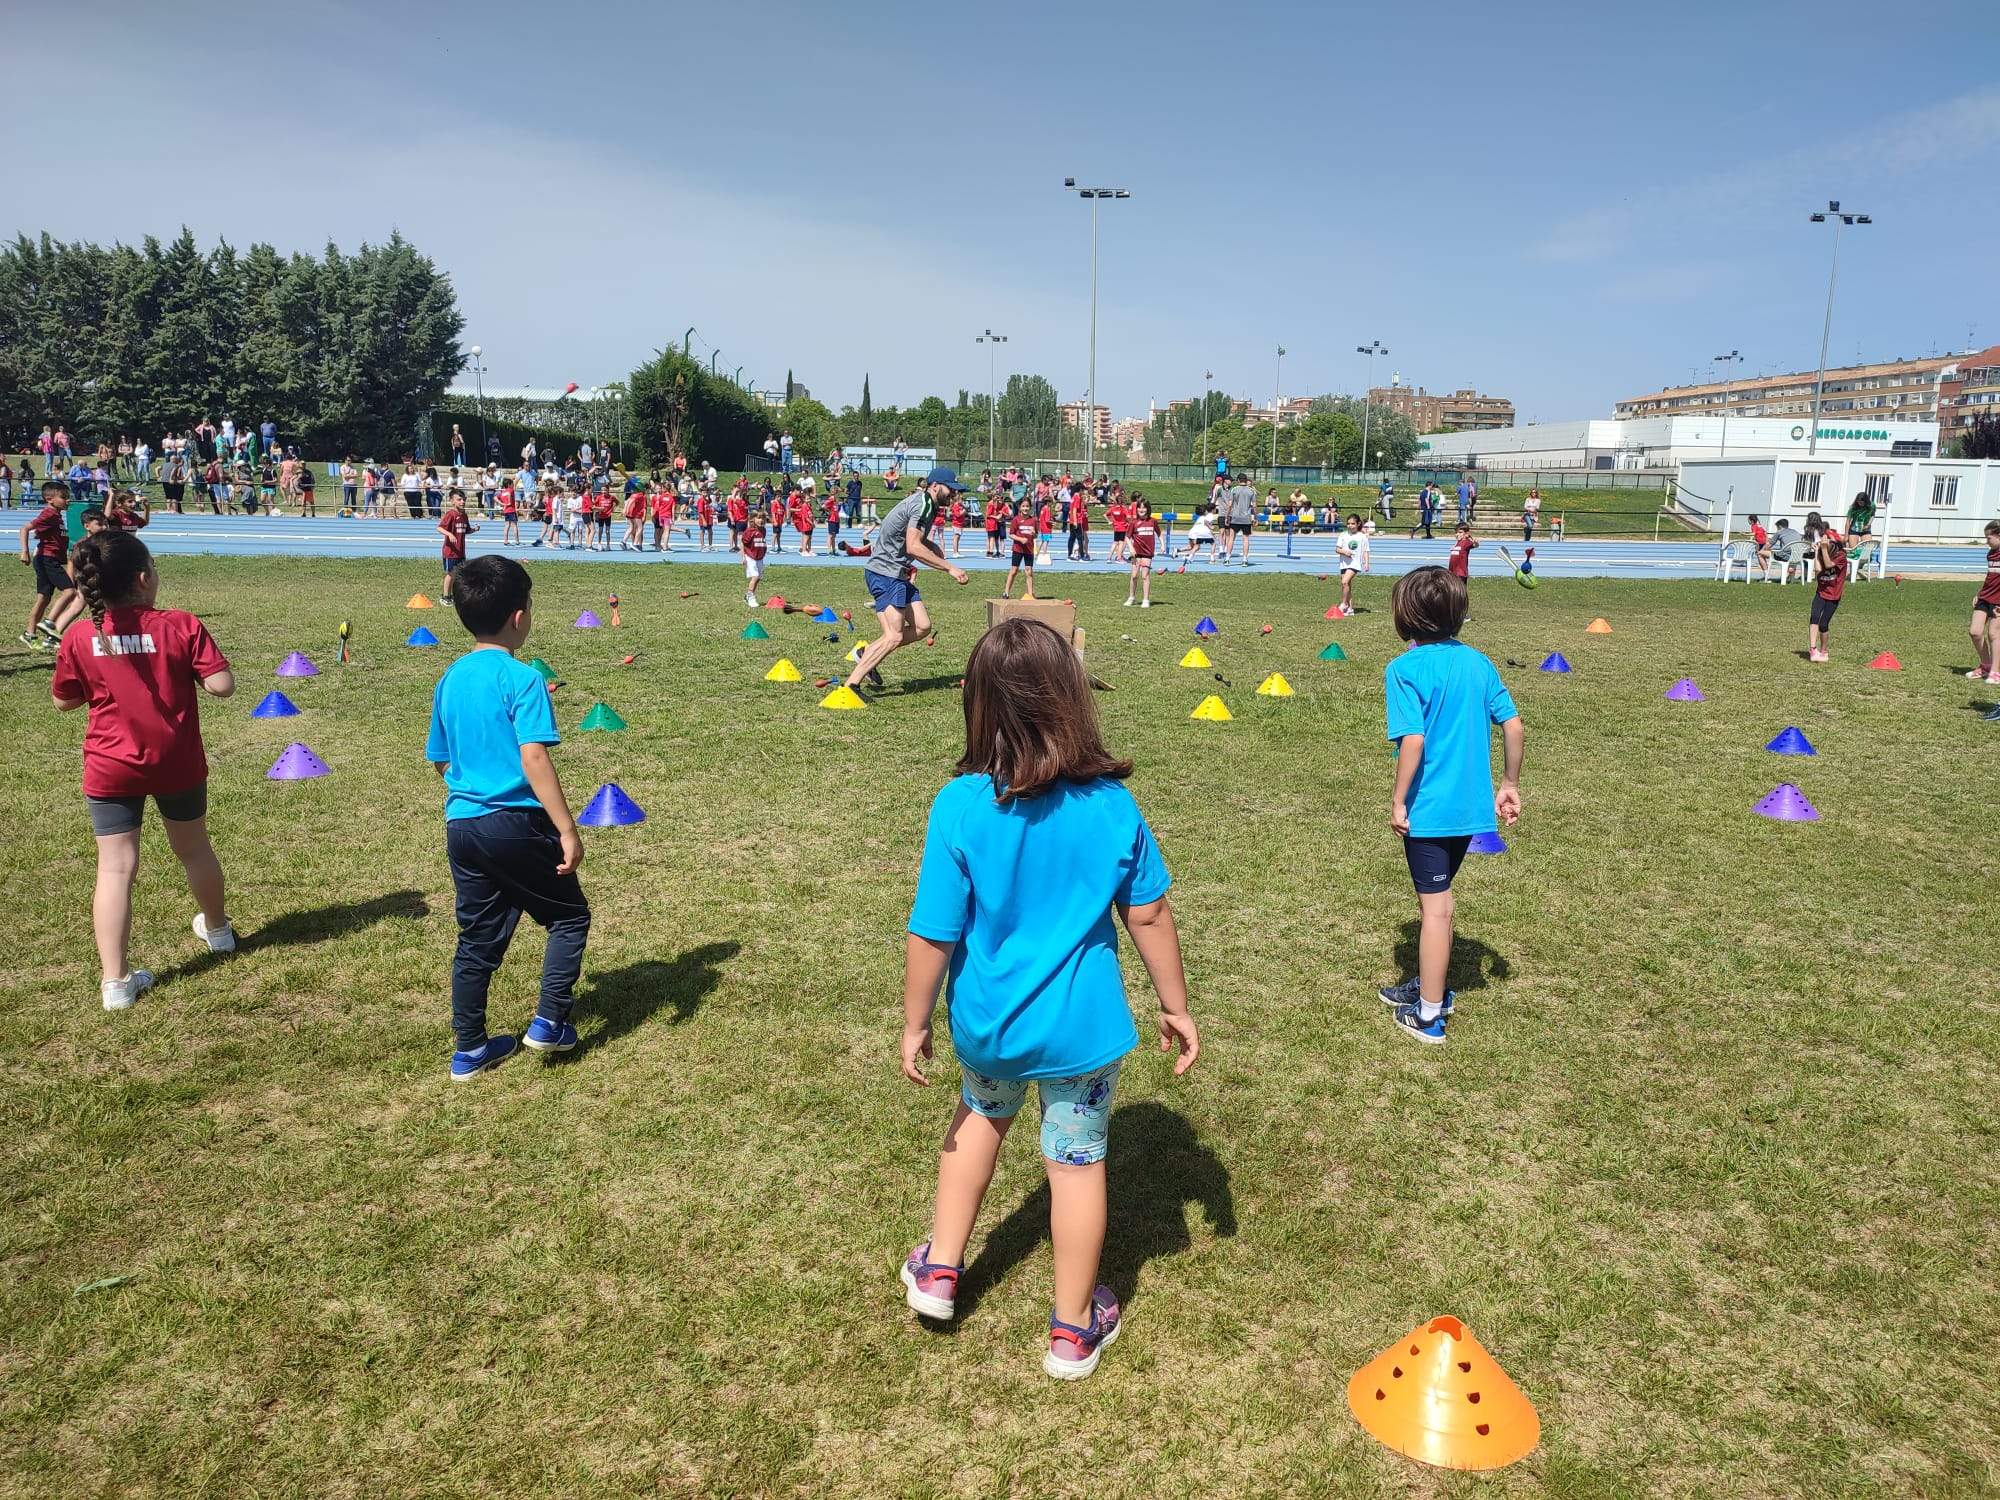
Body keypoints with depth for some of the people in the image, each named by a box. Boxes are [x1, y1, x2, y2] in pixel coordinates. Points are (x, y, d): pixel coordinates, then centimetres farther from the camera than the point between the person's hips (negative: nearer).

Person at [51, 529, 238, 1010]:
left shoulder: (79, 638, -7)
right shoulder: (182, 626, -13)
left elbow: (63, 701, 5)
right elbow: (222, 684, -16)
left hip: (111, 770, 0)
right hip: (178, 764, 0)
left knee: (115, 868, 1)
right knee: (194, 849, 22)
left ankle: (115, 981, -1)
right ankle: (217, 928, 44)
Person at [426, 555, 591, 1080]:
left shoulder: (450, 679, 8)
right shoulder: (522, 679, -14)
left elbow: (441, 760, 16)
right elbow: (534, 759, -21)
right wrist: (567, 830, -20)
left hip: (461, 823, 7)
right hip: (517, 822, -7)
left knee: (478, 937, 16)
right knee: (569, 916, 14)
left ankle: (468, 1049, 24)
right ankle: (549, 1023, 11)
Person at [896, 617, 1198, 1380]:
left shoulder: (961, 806, -20)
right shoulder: (1111, 804, -14)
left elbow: (933, 936, -15)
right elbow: (1148, 917, -4)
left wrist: (915, 1024, 0)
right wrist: (1175, 1006, 9)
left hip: (988, 1023, 1)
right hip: (1084, 1027, 0)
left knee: (981, 1114, 30)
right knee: (1077, 1162, 16)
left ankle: (939, 1270, 39)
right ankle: (1073, 1330, 34)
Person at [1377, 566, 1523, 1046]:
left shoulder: (1404, 669, -16)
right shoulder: (1477, 662, 4)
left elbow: (1413, 740, -23)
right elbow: (1514, 726, 5)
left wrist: (1397, 801, -14)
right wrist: (1510, 785, 14)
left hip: (1427, 808, -6)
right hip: (1471, 805, 7)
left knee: (1435, 907, 3)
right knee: (1438, 898, 23)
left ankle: (1428, 1015, 15)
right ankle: (1430, 984, 38)